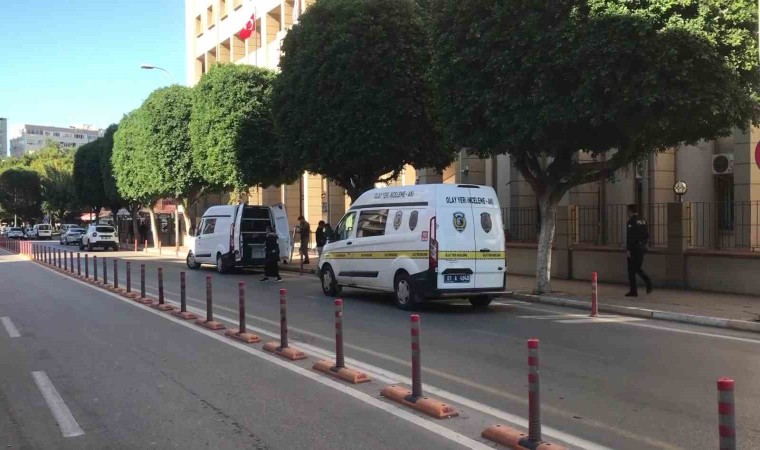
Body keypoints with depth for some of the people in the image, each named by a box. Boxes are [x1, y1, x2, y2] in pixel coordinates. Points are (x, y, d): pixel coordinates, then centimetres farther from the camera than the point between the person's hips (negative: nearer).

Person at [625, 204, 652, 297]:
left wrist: (628, 249, -16)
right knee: (638, 268, 18)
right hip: (641, 248, 7)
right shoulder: (643, 221, 11)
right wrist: (644, 245, 20)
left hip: (633, 248, -7)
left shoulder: (631, 221, -13)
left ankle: (633, 291, 4)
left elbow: (629, 237, -18)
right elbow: (647, 236, 14)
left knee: (631, 270, 1)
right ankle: (648, 282, -4)